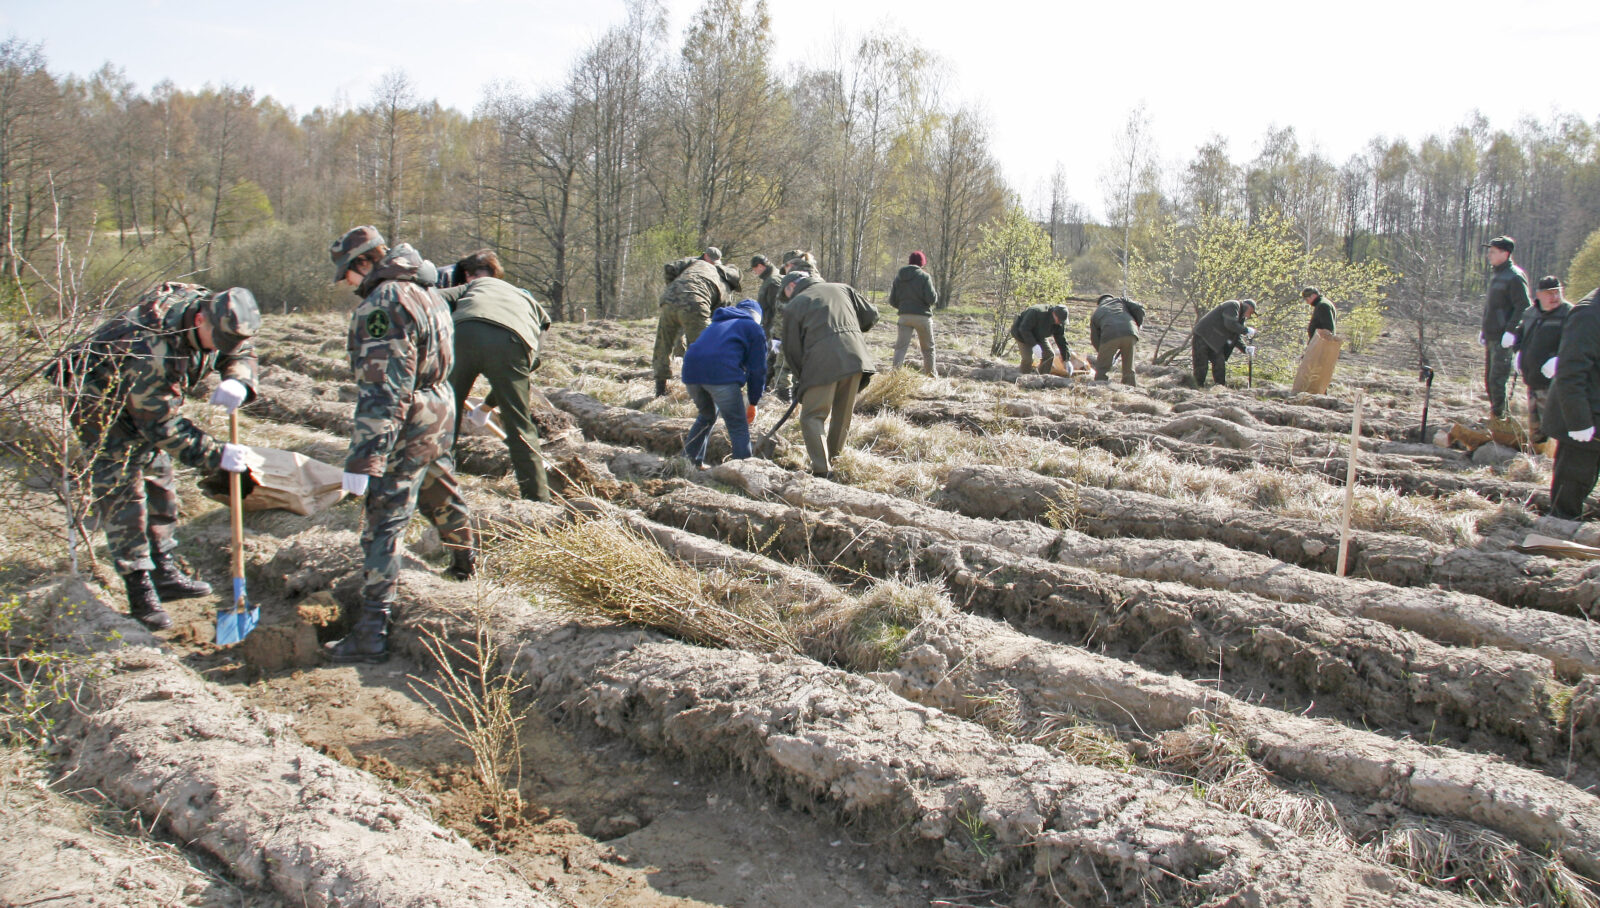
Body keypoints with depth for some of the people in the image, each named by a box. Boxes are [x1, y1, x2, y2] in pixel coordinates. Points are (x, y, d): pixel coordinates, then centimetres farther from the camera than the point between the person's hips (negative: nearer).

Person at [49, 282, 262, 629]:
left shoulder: (215, 312, -21)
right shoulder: (152, 346, -41)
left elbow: (242, 351, -3)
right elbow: (161, 425, -34)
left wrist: (238, 382, -27)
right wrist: (217, 455, -34)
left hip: (144, 401, 8)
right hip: (96, 399, -8)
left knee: (160, 479, 11)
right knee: (122, 492, -11)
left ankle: (164, 573, 22)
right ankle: (140, 593, -6)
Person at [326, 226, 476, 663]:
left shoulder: (383, 304, -21)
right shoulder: (424, 291, 10)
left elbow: (382, 393, -27)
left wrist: (363, 459, -28)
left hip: (408, 425, -10)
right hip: (439, 411, 10)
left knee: (385, 521, -9)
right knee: (441, 493, 30)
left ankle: (372, 632, -10)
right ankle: (465, 560, 54)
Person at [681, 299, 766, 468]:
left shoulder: (716, 324, 36)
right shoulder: (754, 328, 18)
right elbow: (758, 369, 12)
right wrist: (753, 403, 18)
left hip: (691, 371, 7)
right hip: (721, 374, -6)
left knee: (706, 416, 30)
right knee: (738, 426, 2)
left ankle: (688, 459, 34)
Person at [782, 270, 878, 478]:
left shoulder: (793, 306, 13)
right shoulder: (843, 289, 24)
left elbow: (792, 350, 11)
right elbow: (870, 316, 21)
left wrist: (800, 378, 22)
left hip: (822, 363, -4)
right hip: (855, 357, 5)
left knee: (812, 417, 2)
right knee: (842, 416, 18)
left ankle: (822, 470, -9)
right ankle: (834, 460, 27)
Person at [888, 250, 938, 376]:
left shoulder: (898, 277, 7)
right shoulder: (924, 276, -8)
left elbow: (892, 302, 7)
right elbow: (931, 299, -14)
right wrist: (936, 294, 8)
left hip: (904, 317, 3)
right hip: (922, 316, -3)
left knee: (901, 346, 1)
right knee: (928, 349, 11)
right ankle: (930, 375, 18)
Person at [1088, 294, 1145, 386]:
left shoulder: (1096, 314, 32)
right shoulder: (1120, 300, 32)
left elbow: (1095, 340, 27)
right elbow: (1139, 309, 17)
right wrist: (1138, 325, 31)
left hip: (1110, 335, -1)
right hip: (1129, 333, 1)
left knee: (1101, 369, 10)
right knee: (1129, 368, 15)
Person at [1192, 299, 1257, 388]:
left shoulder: (1241, 316, 17)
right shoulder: (1233, 305, -13)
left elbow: (1236, 336, 14)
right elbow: (1230, 324, -27)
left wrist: (1245, 348, 0)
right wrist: (1247, 330, -18)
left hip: (1215, 341, 10)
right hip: (1203, 334, -10)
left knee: (1220, 363, 3)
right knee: (1201, 364, -8)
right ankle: (1199, 387, -2)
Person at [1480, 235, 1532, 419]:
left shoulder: (1514, 277, -13)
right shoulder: (1495, 274, 16)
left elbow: (1524, 307, -17)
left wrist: (1511, 331, -22)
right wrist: (1483, 329, 20)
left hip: (1503, 339, -9)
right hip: (1491, 338, 9)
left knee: (1497, 380, -10)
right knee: (1489, 379, 14)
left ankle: (1498, 416, -4)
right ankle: (1495, 414, 24)